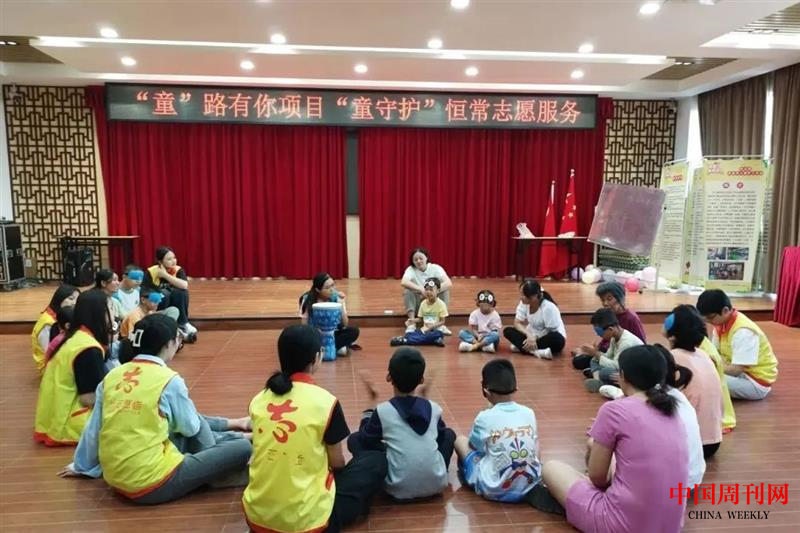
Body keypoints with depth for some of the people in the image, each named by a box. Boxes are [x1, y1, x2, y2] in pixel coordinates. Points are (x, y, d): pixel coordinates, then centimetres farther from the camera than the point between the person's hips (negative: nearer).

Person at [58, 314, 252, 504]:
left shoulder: (111, 376, 3)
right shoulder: (169, 380, -13)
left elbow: (93, 429, 13)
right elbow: (190, 427, 2)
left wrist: (81, 466, 29)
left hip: (115, 478, 8)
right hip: (152, 485, -8)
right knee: (243, 448, -3)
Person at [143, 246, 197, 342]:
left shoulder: (178, 270, -9)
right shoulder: (150, 272, -14)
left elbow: (184, 285, -28)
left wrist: (165, 275, -28)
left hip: (175, 306, 2)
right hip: (155, 307, -2)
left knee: (182, 293, -26)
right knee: (164, 294, -31)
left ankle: (182, 324, -15)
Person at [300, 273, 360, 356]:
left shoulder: (336, 297, -13)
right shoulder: (308, 299, -16)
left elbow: (345, 324, -17)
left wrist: (341, 304, -27)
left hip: (332, 333, 2)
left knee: (353, 331, -25)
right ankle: (338, 347, -12)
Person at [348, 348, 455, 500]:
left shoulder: (382, 411, -10)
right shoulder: (434, 408, -2)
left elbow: (365, 440, 7)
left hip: (399, 490, -2)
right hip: (436, 485, 3)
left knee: (354, 439, 10)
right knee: (449, 433, 26)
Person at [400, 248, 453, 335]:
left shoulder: (435, 268, -11)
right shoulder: (411, 269, -11)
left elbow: (449, 283, -26)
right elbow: (403, 282, -34)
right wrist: (421, 289, -45)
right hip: (418, 303, 0)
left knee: (445, 289, -25)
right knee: (408, 290, -26)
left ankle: (441, 324, -22)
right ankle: (411, 323, -26)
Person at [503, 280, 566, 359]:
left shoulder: (548, 307, -25)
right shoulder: (524, 303, -10)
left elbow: (552, 332, -20)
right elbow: (517, 323, -11)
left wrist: (534, 338, -28)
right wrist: (529, 335, -28)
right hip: (534, 336, 5)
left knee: (556, 338, -39)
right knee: (508, 331, -16)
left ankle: (522, 347, -30)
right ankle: (536, 352, -33)